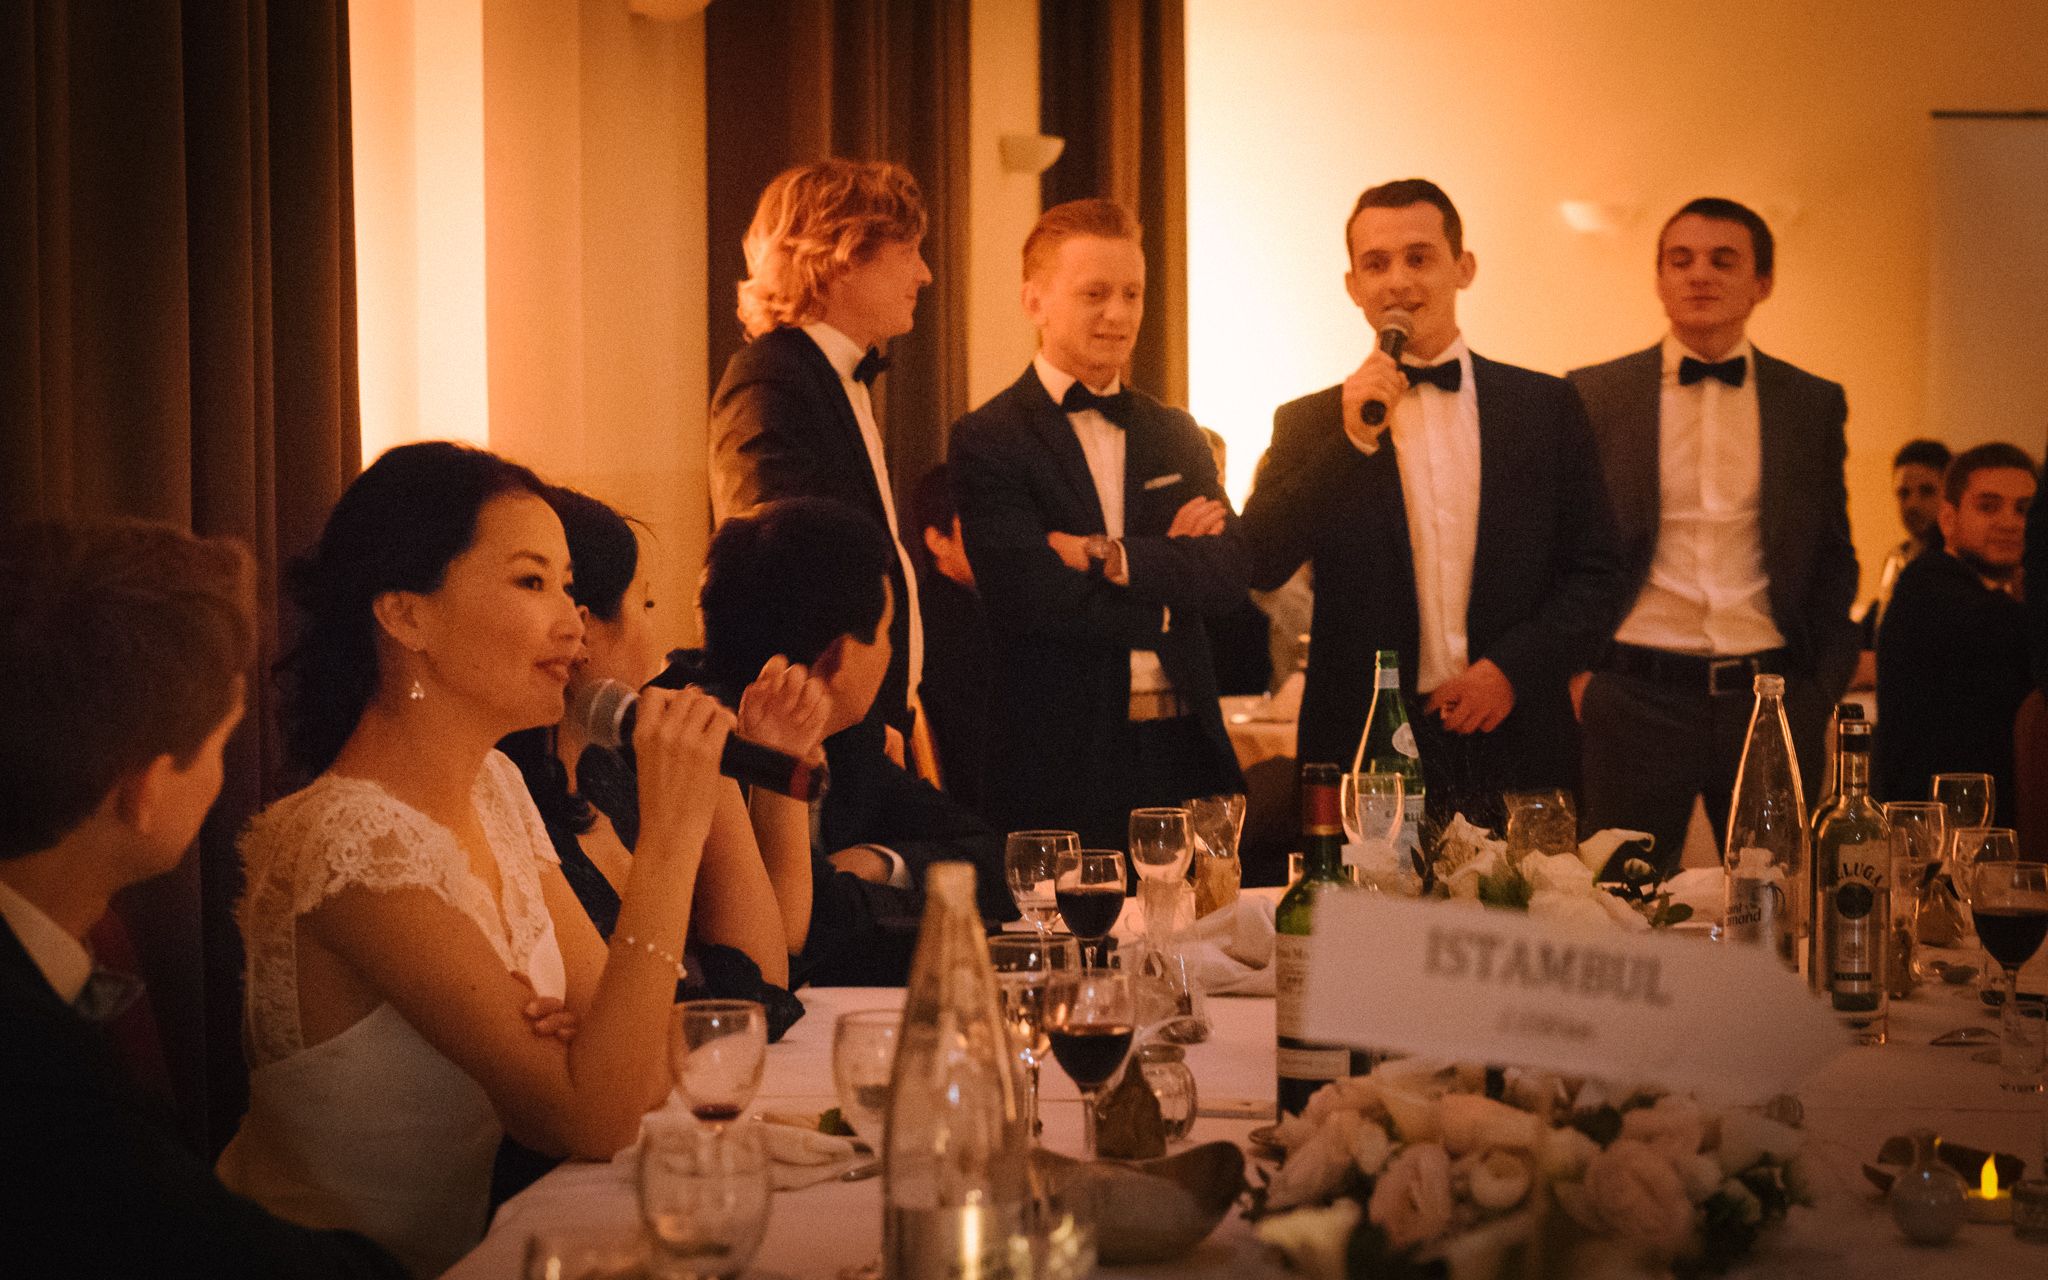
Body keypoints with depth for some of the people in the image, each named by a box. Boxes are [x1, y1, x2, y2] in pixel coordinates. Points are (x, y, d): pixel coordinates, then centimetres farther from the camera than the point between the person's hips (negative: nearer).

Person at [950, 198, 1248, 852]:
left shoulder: (1175, 434, 15)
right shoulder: (986, 441, -2)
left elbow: (1229, 575, 1)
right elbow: (1031, 595, -15)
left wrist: (1110, 555, -13)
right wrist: (1166, 564, -4)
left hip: (1184, 749, 5)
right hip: (1064, 763, -4)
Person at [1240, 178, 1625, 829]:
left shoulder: (1546, 407, 9)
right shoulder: (1310, 423, 7)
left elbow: (1595, 574, 8)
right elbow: (1257, 567, -5)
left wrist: (1512, 668, -7)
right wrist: (1353, 440, -13)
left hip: (1515, 752, 1)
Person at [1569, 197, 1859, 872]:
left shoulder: (1814, 403, 9)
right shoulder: (1593, 394, 5)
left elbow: (1835, 557, 15)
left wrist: (1822, 686, 6)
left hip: (1772, 697, 2)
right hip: (1634, 699, -1)